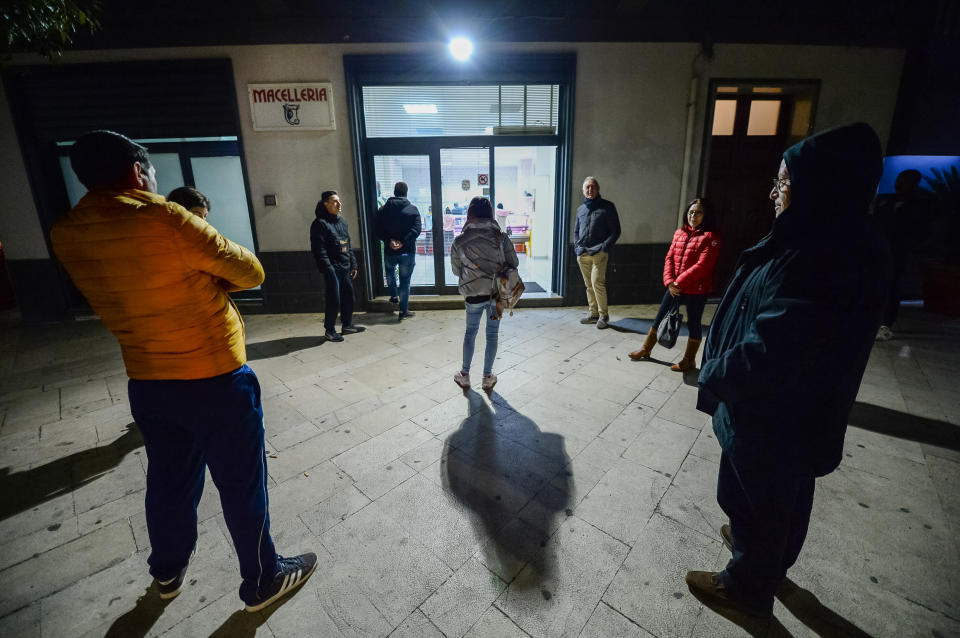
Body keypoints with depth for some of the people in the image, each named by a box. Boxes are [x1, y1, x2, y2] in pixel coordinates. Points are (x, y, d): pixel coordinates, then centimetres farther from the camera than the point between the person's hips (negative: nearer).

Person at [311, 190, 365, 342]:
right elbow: (319, 251, -15)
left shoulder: (342, 221, 15)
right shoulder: (320, 224, -10)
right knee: (334, 300, -3)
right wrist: (329, 270, -19)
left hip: (346, 268, 8)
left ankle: (347, 325, 28)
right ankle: (329, 330, 12)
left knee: (348, 297, 13)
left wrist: (353, 264, 14)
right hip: (332, 269, -7)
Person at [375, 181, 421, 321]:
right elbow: (416, 230, -16)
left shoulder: (383, 209, 3)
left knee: (390, 272, 32)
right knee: (405, 281, 5)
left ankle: (394, 296, 35)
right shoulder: (412, 209, -4)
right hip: (407, 252, -2)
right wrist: (403, 242, -19)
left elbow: (378, 231, -5)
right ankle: (403, 311, 8)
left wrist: (389, 241, -13)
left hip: (389, 251, 2)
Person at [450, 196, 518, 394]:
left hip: (474, 295, 0)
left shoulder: (460, 241, -6)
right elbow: (514, 263, -1)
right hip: (496, 293, 0)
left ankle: (464, 375, 28)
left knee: (470, 332, 19)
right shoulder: (500, 237, -6)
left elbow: (456, 270, 4)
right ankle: (487, 378, 22)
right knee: (492, 334, 13)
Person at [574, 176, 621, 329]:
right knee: (589, 285, 9)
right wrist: (577, 246, 8)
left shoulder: (607, 206, 2)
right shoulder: (581, 209, 16)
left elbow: (615, 231, 0)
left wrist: (604, 247, -11)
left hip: (599, 253, -5)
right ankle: (594, 314, 18)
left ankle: (603, 315, -3)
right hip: (582, 254, 5)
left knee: (597, 283, -15)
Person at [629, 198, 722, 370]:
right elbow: (669, 258, 5)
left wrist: (679, 282, -17)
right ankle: (646, 349, 28)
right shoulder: (679, 233, 9)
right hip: (675, 287, 6)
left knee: (693, 322, 7)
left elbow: (702, 266, -17)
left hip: (697, 290, -6)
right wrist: (669, 281, -8)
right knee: (661, 316, 13)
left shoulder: (710, 237, -9)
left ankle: (689, 360, 21)